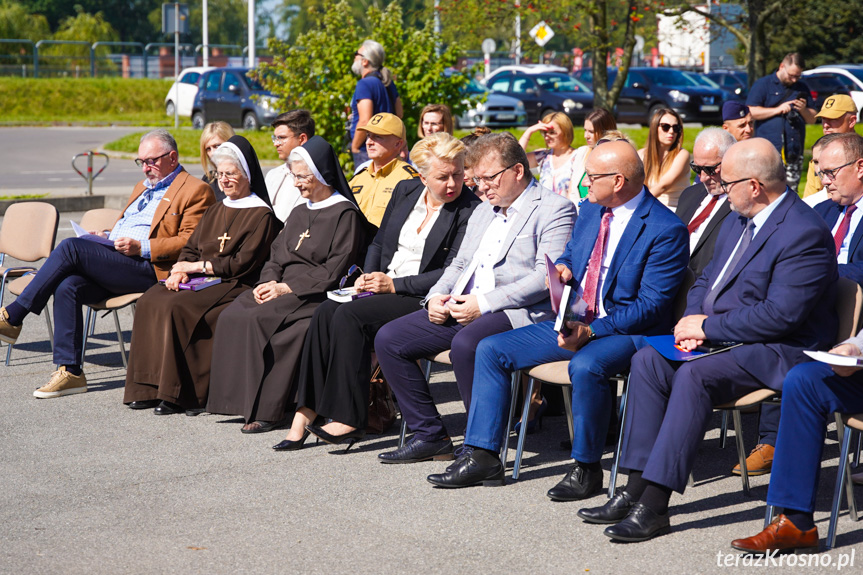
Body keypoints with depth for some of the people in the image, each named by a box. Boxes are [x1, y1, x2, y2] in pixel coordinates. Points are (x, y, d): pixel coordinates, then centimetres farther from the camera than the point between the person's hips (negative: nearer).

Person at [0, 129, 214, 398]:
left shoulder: (196, 190, 1)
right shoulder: (143, 187, 30)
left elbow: (190, 242, -10)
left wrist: (141, 247, -18)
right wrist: (107, 236, 13)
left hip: (149, 269, -8)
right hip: (113, 264, 8)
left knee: (71, 247, -23)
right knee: (66, 287, -21)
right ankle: (70, 372, -16)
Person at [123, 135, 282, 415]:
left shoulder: (261, 216, -4)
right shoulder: (215, 211, 21)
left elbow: (243, 263, -13)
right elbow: (190, 248, 18)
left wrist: (197, 266, -10)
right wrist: (180, 269, -5)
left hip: (235, 286, -7)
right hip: (202, 281, 7)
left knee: (176, 306, -30)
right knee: (150, 301, -18)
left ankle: (179, 393, -27)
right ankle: (151, 388, -18)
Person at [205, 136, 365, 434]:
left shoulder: (346, 214, -4)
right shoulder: (300, 212, 22)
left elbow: (334, 271, -12)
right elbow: (277, 254, 19)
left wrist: (287, 287, -16)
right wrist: (268, 281, -3)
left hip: (317, 296, -7)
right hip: (283, 290, 8)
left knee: (258, 319, -30)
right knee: (231, 316, -18)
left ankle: (268, 409, -24)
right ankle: (244, 399, -18)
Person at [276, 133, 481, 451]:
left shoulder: (470, 211, -9)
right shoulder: (405, 191, 11)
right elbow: (379, 242, 21)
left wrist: (395, 284, -15)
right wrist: (368, 277, 2)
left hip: (424, 299, -7)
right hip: (385, 287, 7)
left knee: (350, 315, -28)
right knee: (326, 312, -20)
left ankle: (350, 418, -22)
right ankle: (305, 413, -20)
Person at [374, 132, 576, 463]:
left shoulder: (555, 210, -3)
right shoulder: (483, 212, 25)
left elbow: (547, 277, -15)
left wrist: (484, 303, -20)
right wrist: (436, 296, 6)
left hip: (514, 312, -8)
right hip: (459, 309, 9)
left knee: (465, 344, -37)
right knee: (388, 339, -4)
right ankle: (429, 435, 1)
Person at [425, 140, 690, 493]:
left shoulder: (667, 230, -15)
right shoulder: (590, 211, 10)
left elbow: (651, 305, -19)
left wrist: (591, 332, -26)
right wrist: (563, 269, 0)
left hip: (626, 331, -8)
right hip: (575, 321, 8)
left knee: (585, 366, -40)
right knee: (491, 349, -2)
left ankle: (586, 467, -19)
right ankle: (482, 457, 0)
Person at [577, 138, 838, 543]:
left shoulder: (804, 233, -18)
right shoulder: (737, 221, 12)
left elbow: (780, 315, -25)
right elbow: (706, 279, 21)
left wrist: (707, 326, -17)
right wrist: (692, 321, -1)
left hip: (779, 351, -9)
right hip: (725, 340, 9)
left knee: (695, 375, -31)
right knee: (648, 360, -10)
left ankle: (654, 505, -28)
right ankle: (636, 489, -12)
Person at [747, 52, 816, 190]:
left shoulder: (802, 88, 20)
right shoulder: (762, 84, 5)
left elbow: (812, 119, 20)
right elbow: (751, 112, -5)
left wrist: (803, 110, -2)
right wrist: (778, 109, -9)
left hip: (794, 152, 5)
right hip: (769, 151, -5)